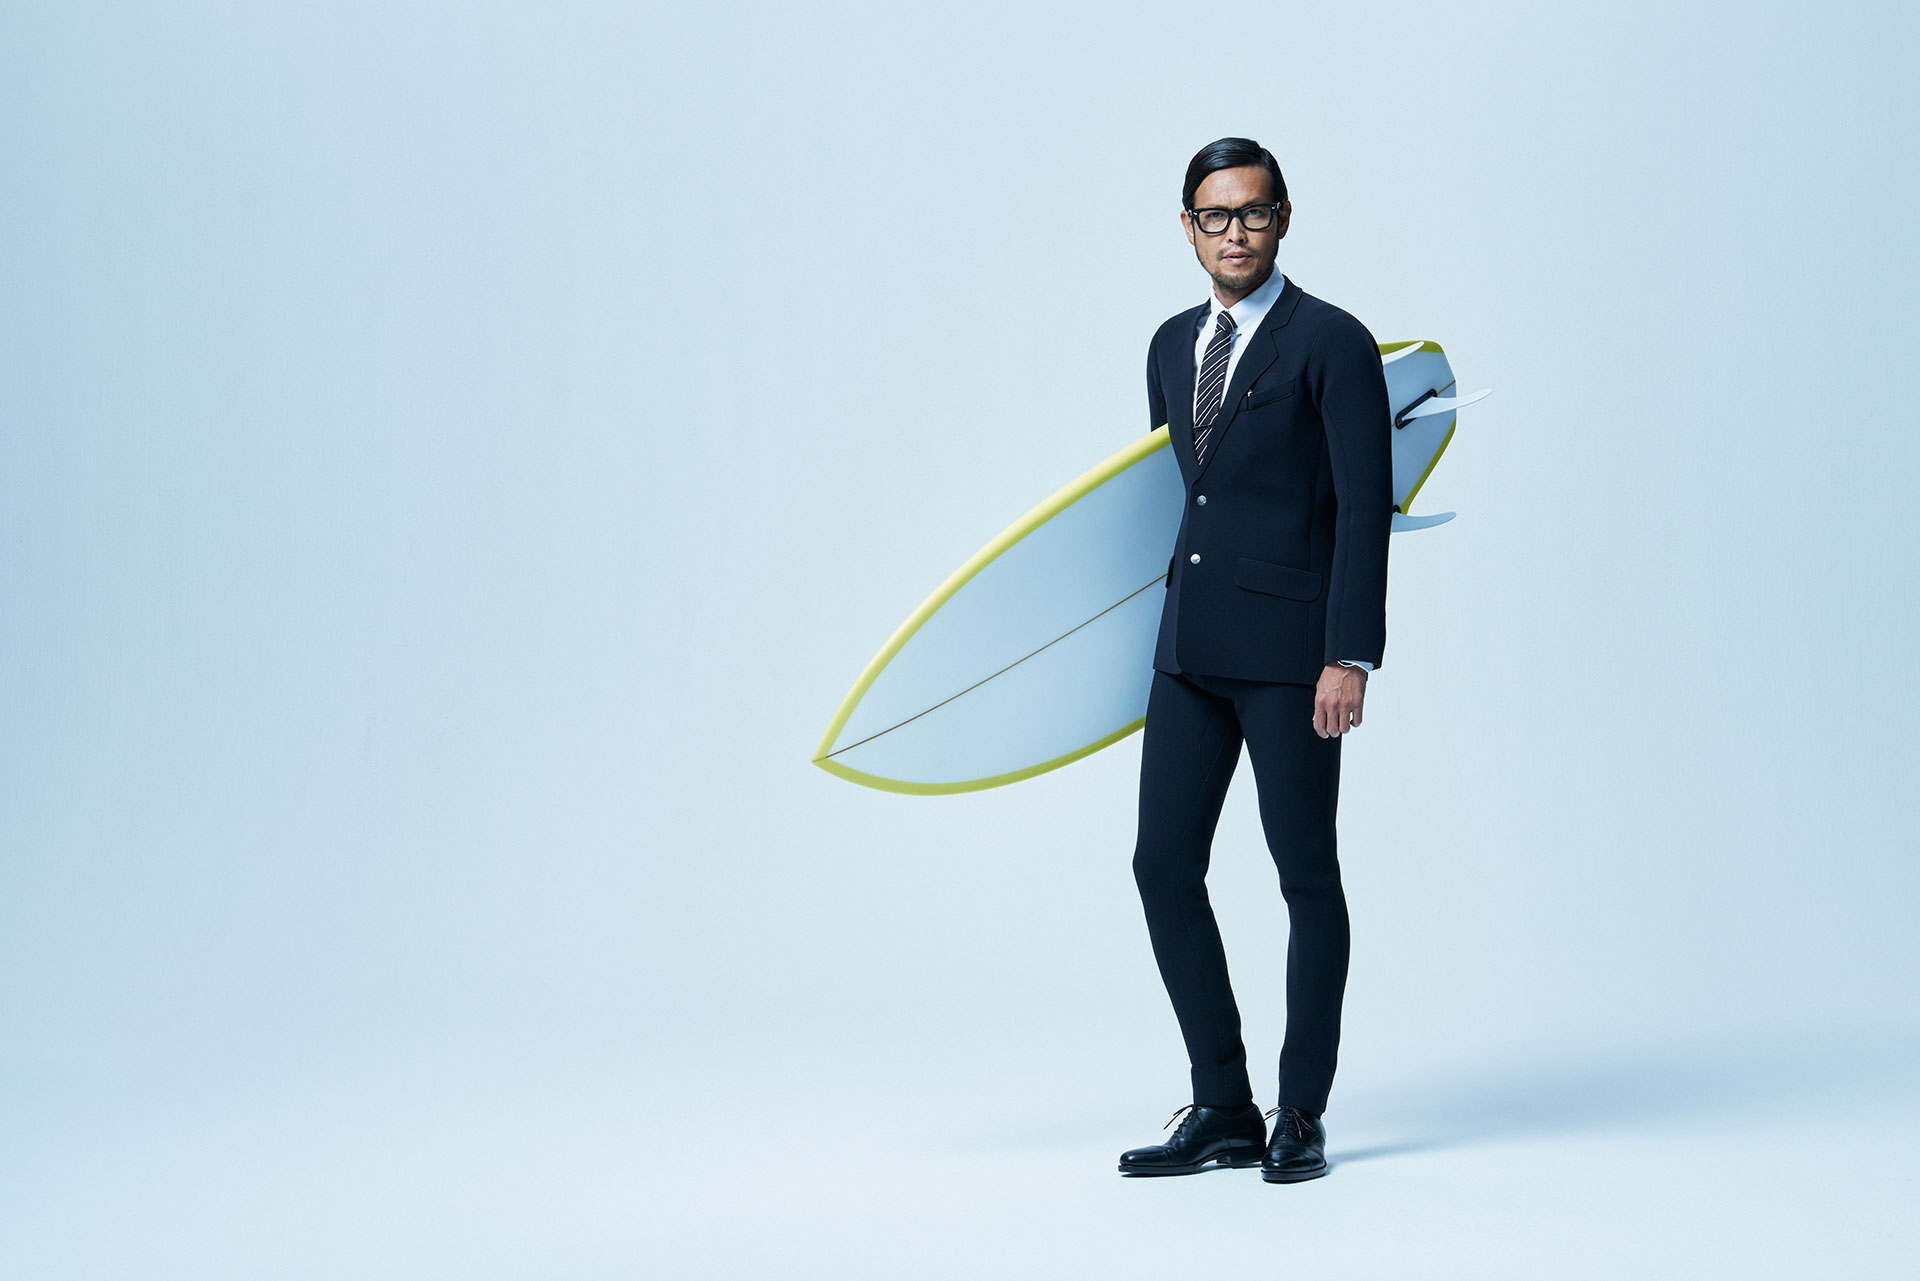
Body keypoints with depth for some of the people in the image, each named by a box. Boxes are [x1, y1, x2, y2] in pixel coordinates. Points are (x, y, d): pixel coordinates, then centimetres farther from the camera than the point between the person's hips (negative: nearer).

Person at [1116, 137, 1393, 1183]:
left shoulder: (1332, 343, -5)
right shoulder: (1173, 345, 15)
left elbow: (1364, 507, -10)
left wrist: (1351, 656, -17)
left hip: (1289, 653, -7)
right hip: (1190, 652, 7)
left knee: (1306, 877, 3)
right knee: (1164, 868, 4)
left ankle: (1301, 1115, 14)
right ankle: (1222, 1110, 14)